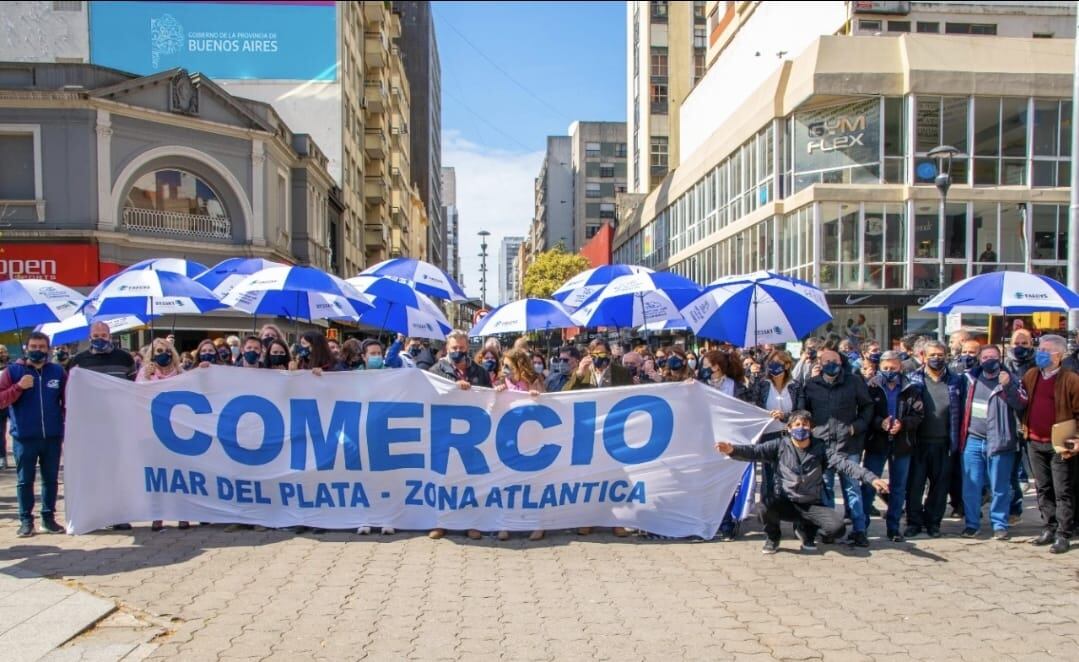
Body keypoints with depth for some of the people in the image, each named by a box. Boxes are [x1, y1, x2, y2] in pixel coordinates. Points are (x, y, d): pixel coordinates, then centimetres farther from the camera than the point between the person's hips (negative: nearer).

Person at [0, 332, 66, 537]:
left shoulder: (58, 371, 7)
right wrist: (19, 387, -19)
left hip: (53, 437, 2)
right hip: (24, 437, -1)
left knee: (51, 479, 9)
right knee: (25, 480, 6)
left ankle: (49, 518, 18)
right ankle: (26, 520, 14)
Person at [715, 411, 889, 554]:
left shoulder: (821, 448, -2)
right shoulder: (779, 446, -4)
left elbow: (844, 464, -13)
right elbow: (755, 451, -15)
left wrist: (871, 478, -26)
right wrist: (733, 450, -36)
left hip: (811, 505, 1)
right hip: (784, 502, -1)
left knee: (837, 528, -21)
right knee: (767, 502, -33)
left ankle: (805, 529, 16)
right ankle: (773, 539, 1)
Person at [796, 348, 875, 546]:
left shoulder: (853, 382, 0)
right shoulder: (811, 385, 3)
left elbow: (867, 407, 8)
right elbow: (801, 412, 12)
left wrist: (857, 426, -3)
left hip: (848, 445, -1)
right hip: (821, 444, 2)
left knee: (852, 487, 2)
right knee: (825, 487, 10)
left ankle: (859, 530, 9)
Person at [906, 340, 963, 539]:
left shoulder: (955, 381, 7)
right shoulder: (914, 379, 3)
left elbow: (960, 411, 6)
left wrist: (956, 441, -1)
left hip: (944, 443, 1)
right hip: (919, 442, -1)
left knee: (940, 484, 9)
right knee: (915, 484, 1)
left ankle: (933, 522, 22)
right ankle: (914, 522, 13)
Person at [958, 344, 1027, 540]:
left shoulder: (1010, 379, 0)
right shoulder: (970, 378, 9)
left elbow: (1021, 405, -13)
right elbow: (963, 405, 18)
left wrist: (1008, 386, -27)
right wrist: (961, 435, 11)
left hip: (999, 442, -3)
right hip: (973, 441, 3)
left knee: (1000, 487, 5)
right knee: (971, 486, 6)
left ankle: (999, 525, 16)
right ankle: (972, 523, 16)